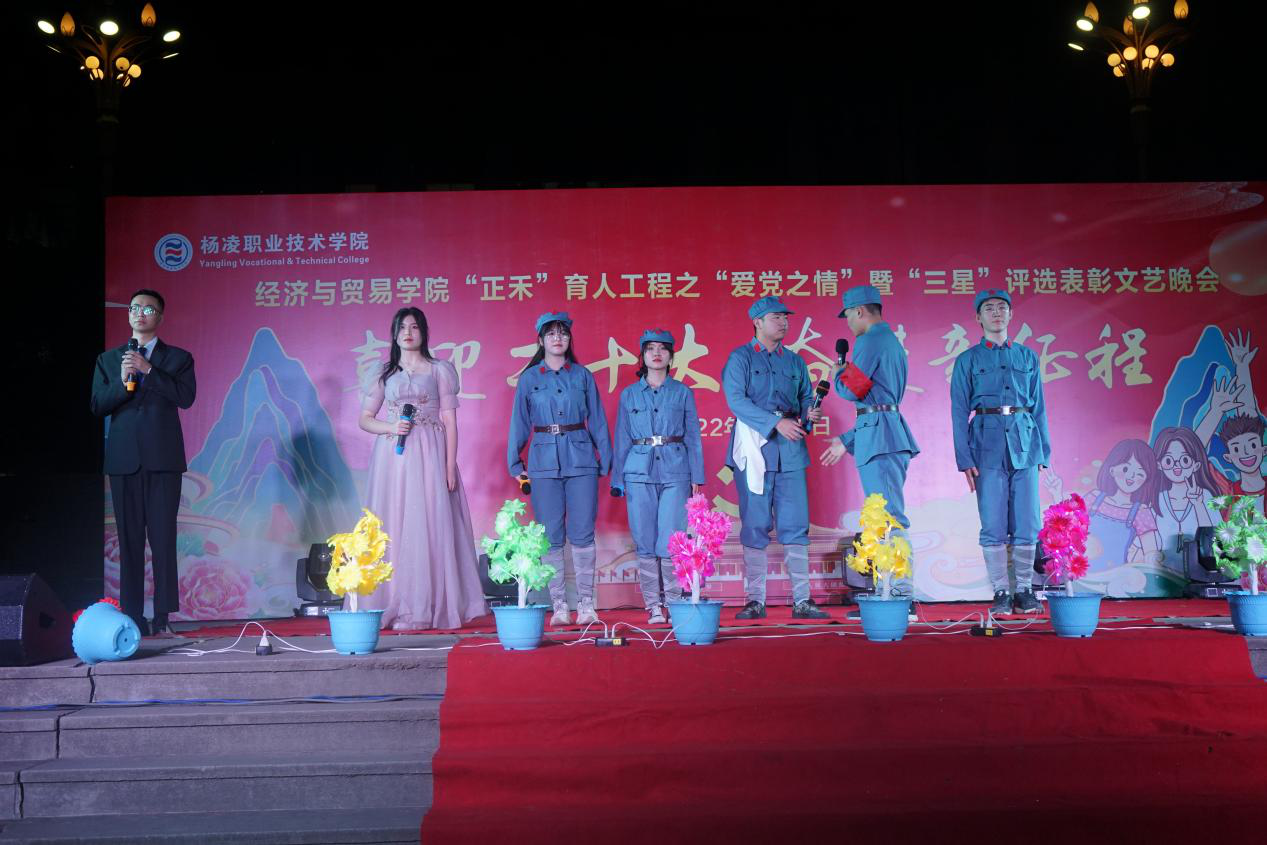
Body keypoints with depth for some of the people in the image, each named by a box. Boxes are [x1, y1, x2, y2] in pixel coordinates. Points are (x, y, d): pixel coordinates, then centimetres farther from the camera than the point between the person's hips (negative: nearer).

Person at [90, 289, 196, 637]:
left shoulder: (178, 358, 10)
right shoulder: (108, 359, 17)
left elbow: (186, 397, -6)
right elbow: (97, 406, 9)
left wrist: (148, 370, -11)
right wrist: (122, 383, -8)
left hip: (163, 458, -2)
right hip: (124, 459, 2)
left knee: (163, 538, -7)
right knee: (129, 539, 2)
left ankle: (163, 618, -6)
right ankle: (133, 618, 4)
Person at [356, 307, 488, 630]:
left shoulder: (439, 370, 8)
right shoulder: (385, 375, 14)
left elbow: (450, 421, 3)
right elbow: (365, 419, 15)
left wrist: (450, 466, -6)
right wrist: (391, 427, -6)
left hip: (429, 456, -2)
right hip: (392, 456, 2)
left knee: (430, 527, -7)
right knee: (393, 528, -2)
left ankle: (428, 607, -4)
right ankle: (396, 607, 1)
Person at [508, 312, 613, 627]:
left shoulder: (583, 376, 8)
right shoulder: (529, 379, 8)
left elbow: (597, 420, 9)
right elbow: (519, 423, 10)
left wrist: (606, 461, 5)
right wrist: (515, 465, 6)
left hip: (581, 459, 0)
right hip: (544, 462, 0)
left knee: (582, 533, -3)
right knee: (551, 537, 1)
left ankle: (586, 604, 3)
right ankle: (559, 606, 6)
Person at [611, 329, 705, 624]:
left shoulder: (682, 392, 9)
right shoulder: (629, 394, 11)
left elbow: (693, 436, 9)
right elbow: (622, 440, 13)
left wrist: (697, 477, 2)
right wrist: (618, 480, 8)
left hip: (675, 471, -1)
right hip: (639, 472, 1)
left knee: (671, 542, -8)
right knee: (645, 542, 1)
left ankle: (674, 603, 3)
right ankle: (653, 605, 9)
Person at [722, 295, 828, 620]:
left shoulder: (795, 362, 19)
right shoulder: (740, 358, 3)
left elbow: (806, 399, 18)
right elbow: (736, 400, -10)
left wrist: (810, 414, -7)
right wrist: (776, 423, -19)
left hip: (790, 449, 4)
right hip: (754, 446, -4)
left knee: (796, 525, 1)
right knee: (755, 526, -2)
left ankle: (802, 600, 4)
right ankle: (755, 600, 5)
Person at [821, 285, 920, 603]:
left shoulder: (869, 341, -8)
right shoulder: (893, 342, 23)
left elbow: (851, 390, -12)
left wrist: (838, 373, 11)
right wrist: (847, 441, 28)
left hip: (878, 434, -10)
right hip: (894, 431, 10)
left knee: (888, 517, -12)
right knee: (890, 517, 11)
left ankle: (902, 591, -14)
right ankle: (898, 591, 14)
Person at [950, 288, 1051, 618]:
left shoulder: (1027, 357, 14)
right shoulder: (967, 361, 7)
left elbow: (1039, 407, 14)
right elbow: (959, 413, 3)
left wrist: (1044, 451, 6)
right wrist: (965, 458, -6)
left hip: (1024, 442, 2)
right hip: (988, 443, -2)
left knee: (1027, 522, 0)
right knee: (993, 524, -3)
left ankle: (1025, 591, 9)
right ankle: (1000, 593, 5)